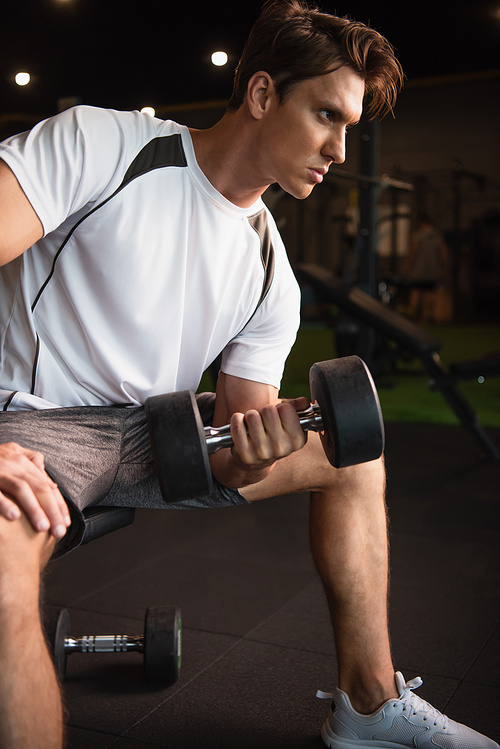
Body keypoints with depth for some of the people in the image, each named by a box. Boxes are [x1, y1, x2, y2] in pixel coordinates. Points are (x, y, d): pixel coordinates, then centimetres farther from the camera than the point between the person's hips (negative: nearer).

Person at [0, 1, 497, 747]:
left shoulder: (272, 274, 2)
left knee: (354, 446, 6)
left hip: (156, 430, 7)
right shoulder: (103, 143, -14)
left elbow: (232, 460, 1)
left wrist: (250, 455, -25)